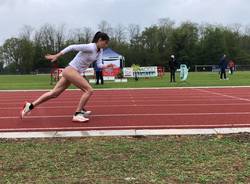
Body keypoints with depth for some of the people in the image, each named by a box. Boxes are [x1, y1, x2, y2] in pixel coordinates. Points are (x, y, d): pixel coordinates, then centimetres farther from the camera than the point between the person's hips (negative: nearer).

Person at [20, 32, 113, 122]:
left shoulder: (100, 51, 10)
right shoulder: (90, 47, -17)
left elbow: (99, 65, 6)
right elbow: (72, 47, -17)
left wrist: (106, 66, -15)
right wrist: (57, 55, -18)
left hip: (74, 72, 9)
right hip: (71, 70, -9)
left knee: (54, 93, 10)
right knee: (89, 90, -12)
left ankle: (30, 106, 16)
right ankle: (77, 114, -8)